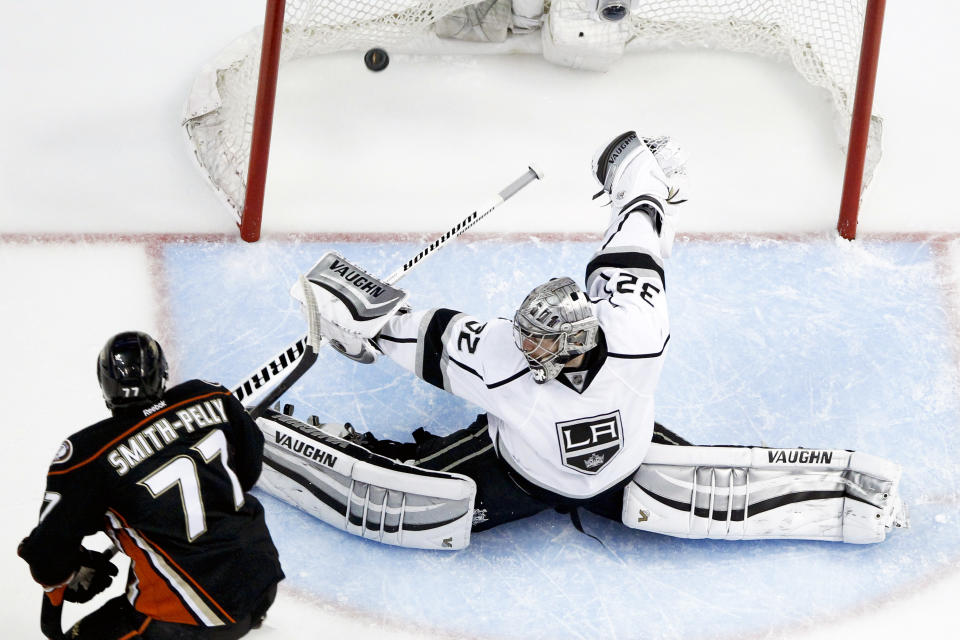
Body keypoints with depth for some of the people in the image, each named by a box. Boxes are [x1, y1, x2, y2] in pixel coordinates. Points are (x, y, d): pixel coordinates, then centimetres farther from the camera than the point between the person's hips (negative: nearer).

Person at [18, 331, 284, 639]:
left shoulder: (86, 457, -13)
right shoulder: (211, 398, -2)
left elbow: (48, 552, -6)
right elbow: (250, 466, 15)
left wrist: (72, 577, 16)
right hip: (264, 580, 6)